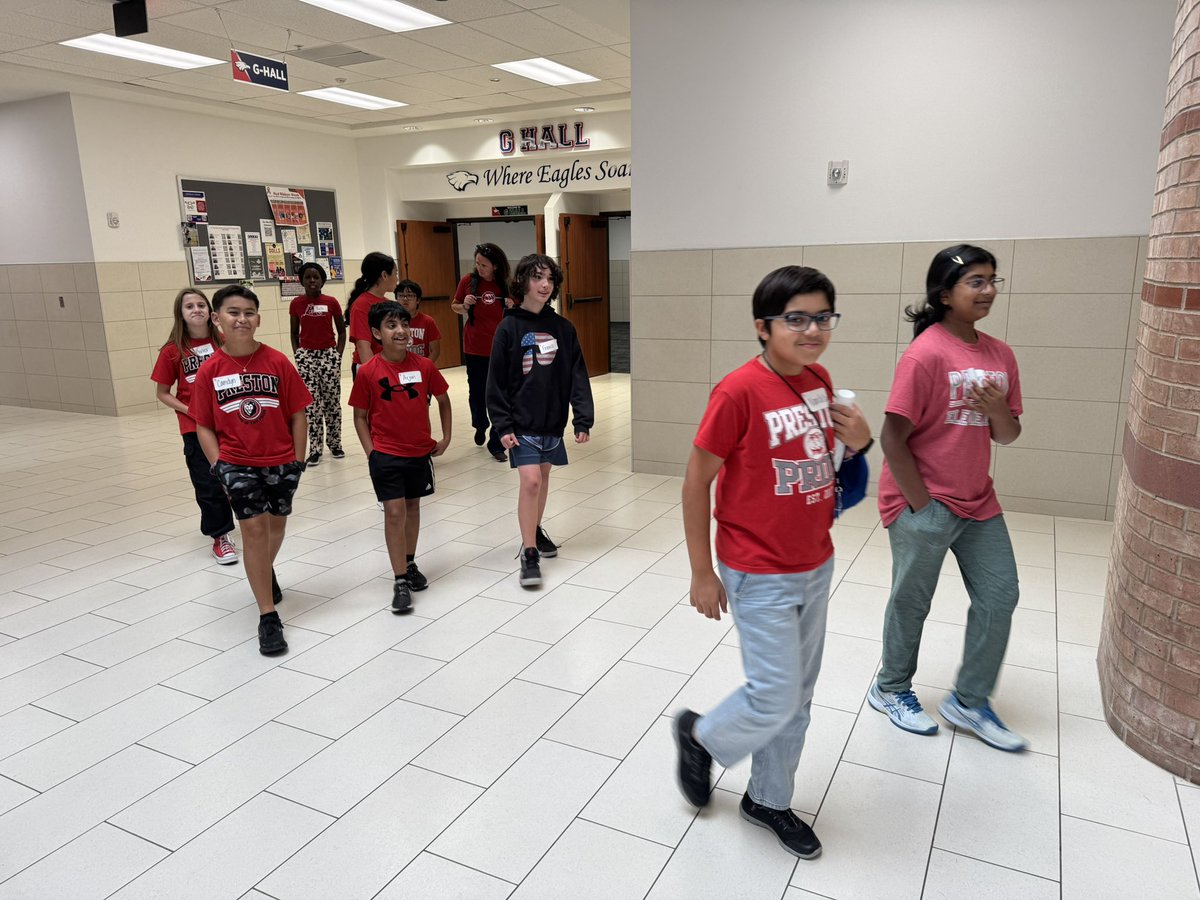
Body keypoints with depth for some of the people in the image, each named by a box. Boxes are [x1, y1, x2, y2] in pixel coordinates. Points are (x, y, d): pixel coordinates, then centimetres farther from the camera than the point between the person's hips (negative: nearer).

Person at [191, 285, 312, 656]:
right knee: (254, 528, -7)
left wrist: (298, 461, -4)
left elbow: (297, 416, -3)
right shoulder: (209, 371, -5)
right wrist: (218, 464, -9)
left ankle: (265, 572, 51)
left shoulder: (278, 362, -8)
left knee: (276, 524, 19)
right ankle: (268, 616, 0)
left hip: (281, 461, 1)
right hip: (237, 463, -1)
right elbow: (204, 426, 1)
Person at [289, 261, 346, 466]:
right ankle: (315, 449, 5)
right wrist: (297, 356, 0)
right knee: (311, 403, 0)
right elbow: (294, 333, 9)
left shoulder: (331, 302, -1)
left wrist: (338, 354, -1)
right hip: (306, 356, 0)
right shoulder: (296, 304, 1)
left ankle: (335, 443, 17)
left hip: (329, 355, 0)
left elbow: (341, 331, 6)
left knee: (332, 401, 4)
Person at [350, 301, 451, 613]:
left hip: (421, 452, 3)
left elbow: (443, 400, 9)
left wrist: (445, 437, 7)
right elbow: (360, 416, -2)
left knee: (413, 507, 16)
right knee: (394, 512, -6)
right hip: (386, 455, -3)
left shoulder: (424, 366, -5)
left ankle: (410, 564, 35)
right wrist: (371, 451, -8)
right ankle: (400, 581, 1)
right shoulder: (367, 373, -10)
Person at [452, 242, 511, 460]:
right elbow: (454, 306, 10)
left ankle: (496, 444, 9)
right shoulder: (468, 281, -3)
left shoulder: (506, 285, -2)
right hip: (474, 349, 1)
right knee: (477, 393, 13)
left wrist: (512, 307, -11)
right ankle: (480, 426, 43)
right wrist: (465, 306, -11)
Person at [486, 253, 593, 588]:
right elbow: (497, 381, -5)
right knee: (530, 481, -10)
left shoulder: (563, 328, 1)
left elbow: (578, 376, 1)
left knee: (543, 477, 16)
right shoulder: (509, 328, -6)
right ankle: (529, 553, -1)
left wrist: (583, 419, -6)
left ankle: (536, 530, 39)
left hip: (553, 420, 4)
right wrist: (502, 425, -10)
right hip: (522, 422, -3)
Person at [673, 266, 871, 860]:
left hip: (816, 565, 7)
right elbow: (696, 481, -15)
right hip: (761, 576, -7)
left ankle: (768, 800, 38)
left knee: (798, 695, 17)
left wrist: (858, 440, -7)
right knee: (774, 699, 0)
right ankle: (700, 735, 31)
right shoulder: (739, 391, -20)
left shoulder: (819, 381, 1)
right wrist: (701, 573, -12)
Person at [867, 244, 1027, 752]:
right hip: (922, 504, -7)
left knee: (1000, 596, 11)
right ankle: (891, 690, 30)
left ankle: (969, 702, 28)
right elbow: (893, 437, -18)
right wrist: (921, 505, -15)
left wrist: (999, 411, -14)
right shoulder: (926, 354, -17)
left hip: (978, 502, 7)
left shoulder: (1000, 354, 5)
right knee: (911, 602, 7)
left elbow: (1007, 436, 9)